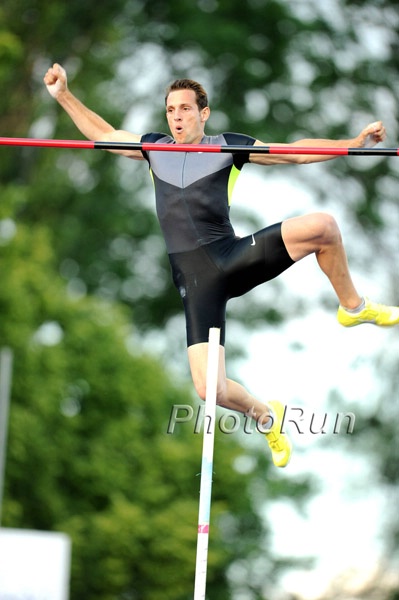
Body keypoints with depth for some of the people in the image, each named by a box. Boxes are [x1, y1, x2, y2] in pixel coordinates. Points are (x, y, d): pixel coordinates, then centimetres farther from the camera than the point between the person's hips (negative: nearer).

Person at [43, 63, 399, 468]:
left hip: (233, 255, -1)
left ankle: (352, 306, 1)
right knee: (210, 391, -16)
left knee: (321, 226, -26)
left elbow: (296, 153, 7)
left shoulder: (228, 147, 9)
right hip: (194, 279, 1)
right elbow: (102, 133, 26)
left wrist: (355, 142, -2)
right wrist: (63, 95, 18)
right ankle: (264, 416, 18)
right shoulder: (154, 148, 16)